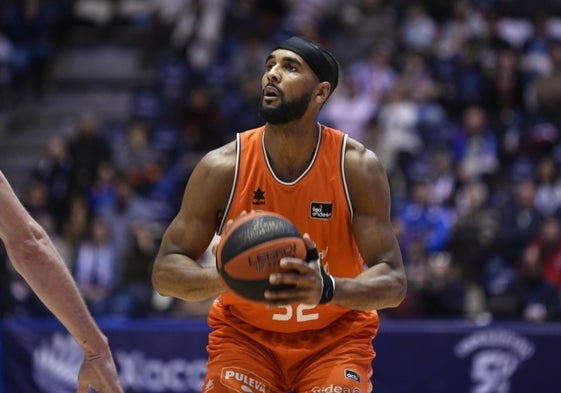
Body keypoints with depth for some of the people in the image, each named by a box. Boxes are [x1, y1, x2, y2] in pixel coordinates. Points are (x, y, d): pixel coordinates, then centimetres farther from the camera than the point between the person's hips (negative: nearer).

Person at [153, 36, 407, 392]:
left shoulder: (357, 166, -19)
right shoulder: (222, 167, -18)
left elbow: (393, 281, -22)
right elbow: (165, 272, -15)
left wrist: (328, 289, -44)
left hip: (335, 337, 0)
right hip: (244, 334, 1)